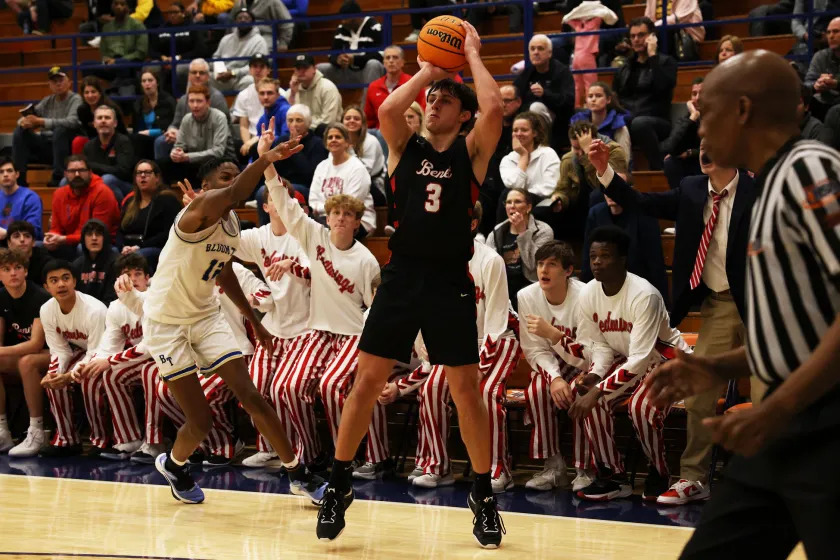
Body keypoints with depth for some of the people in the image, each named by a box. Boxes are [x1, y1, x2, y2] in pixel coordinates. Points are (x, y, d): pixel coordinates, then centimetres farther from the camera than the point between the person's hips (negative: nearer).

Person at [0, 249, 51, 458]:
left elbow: (36, 344, -24)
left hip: (51, 355, -7)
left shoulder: (40, 298, -19)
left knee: (27, 362, -37)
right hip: (22, 354, 7)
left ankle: (36, 433, -30)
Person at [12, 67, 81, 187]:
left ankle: (58, 176, -29)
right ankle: (19, 178, -15)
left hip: (65, 147, -5)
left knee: (60, 129, -34)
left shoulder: (75, 99, -4)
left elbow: (72, 122, -23)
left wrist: (41, 121, -26)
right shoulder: (48, 101, 13)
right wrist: (23, 121, -15)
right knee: (20, 131, -11)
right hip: (45, 147, 5)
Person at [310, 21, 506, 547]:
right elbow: (387, 109, -13)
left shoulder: (471, 151, 3)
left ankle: (484, 494, 14)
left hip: (450, 282, -2)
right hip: (402, 277, 2)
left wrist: (472, 55, -3)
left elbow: (494, 108, -16)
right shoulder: (406, 147, 8)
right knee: (366, 382, 2)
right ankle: (339, 486, 14)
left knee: (467, 389, 1)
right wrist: (427, 69, -1)